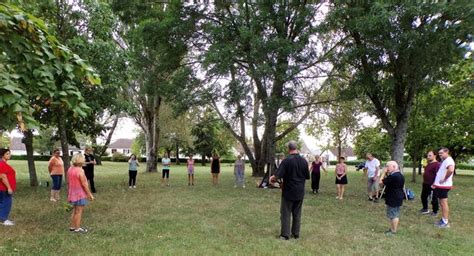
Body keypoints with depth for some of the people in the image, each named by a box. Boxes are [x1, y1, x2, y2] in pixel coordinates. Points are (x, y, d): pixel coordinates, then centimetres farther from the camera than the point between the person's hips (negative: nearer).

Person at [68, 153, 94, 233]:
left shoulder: (70, 169, 2)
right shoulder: (80, 171, -21)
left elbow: (68, 182, 10)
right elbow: (84, 184, -20)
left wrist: (68, 192, 21)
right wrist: (90, 194, -12)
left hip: (72, 193, 8)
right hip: (80, 194, -8)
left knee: (75, 211, 21)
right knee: (79, 211, 3)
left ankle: (72, 226, 29)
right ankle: (77, 228, 10)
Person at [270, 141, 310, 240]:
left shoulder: (287, 160, -15)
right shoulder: (304, 161, -1)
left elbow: (278, 175, -19)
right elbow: (307, 176, 8)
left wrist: (272, 178, 0)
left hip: (288, 192, -4)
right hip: (300, 193, 4)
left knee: (286, 213, 5)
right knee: (297, 214, 14)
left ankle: (285, 235, 8)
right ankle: (296, 234, 21)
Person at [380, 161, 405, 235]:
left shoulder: (393, 176, -24)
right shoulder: (400, 175, 9)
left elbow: (382, 182, -19)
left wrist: (384, 173, -10)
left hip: (393, 199, -10)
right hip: (398, 198, 10)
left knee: (393, 215, -1)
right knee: (396, 214, 17)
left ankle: (393, 231, 6)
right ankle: (393, 229, 27)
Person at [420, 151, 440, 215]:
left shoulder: (437, 164, -18)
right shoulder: (428, 164, 12)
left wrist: (434, 184, -26)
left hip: (432, 185, -10)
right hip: (425, 184, 10)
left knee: (434, 198, 4)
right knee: (423, 196, 19)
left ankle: (435, 212, 18)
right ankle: (425, 209, 34)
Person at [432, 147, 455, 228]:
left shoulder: (449, 160, -16)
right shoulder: (444, 161, 16)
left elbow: (451, 170, -36)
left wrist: (444, 179, -25)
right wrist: (435, 183, 21)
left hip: (443, 186, -10)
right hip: (439, 185, 10)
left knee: (444, 203, -5)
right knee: (442, 203, 15)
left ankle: (445, 222, 1)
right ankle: (443, 219, 23)